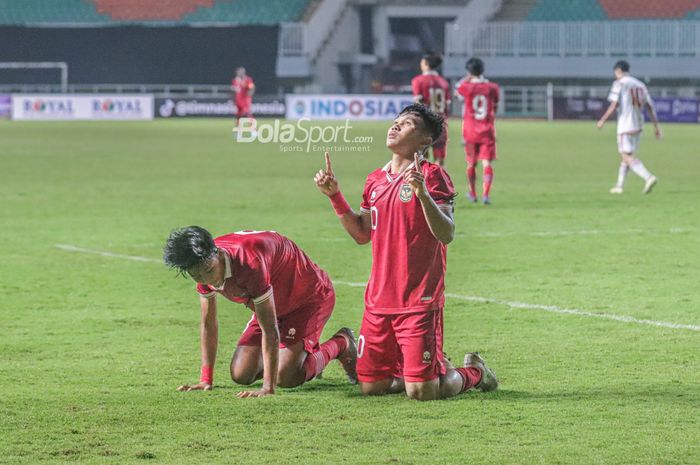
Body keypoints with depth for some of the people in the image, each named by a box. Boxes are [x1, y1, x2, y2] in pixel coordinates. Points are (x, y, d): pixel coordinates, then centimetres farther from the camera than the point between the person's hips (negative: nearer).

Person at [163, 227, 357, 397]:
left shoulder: (249, 262, -40)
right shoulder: (204, 266, -17)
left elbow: (269, 329, -38)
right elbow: (208, 324, -4)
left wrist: (268, 388, -39)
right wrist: (206, 381, -6)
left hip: (311, 297, -7)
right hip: (274, 304, 7)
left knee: (285, 377, -21)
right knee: (241, 374, -6)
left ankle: (341, 344, 6)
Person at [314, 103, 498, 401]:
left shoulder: (432, 176, -8)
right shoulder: (376, 180, 12)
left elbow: (446, 235, -17)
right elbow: (362, 234, 21)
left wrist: (423, 194, -30)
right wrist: (334, 195, 13)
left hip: (419, 301, -7)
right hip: (379, 299, 7)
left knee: (421, 392, -11)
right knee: (370, 386, 6)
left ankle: (473, 372, 20)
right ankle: (436, 368, 31)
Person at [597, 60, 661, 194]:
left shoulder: (619, 84, -6)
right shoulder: (640, 84, 13)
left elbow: (614, 106, -14)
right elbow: (650, 106, 10)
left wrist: (603, 120, -3)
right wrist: (656, 126, 12)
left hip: (625, 126, -7)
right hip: (638, 126, 7)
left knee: (628, 157, -9)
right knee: (627, 155, 18)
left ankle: (649, 178, -27)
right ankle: (619, 185, 21)